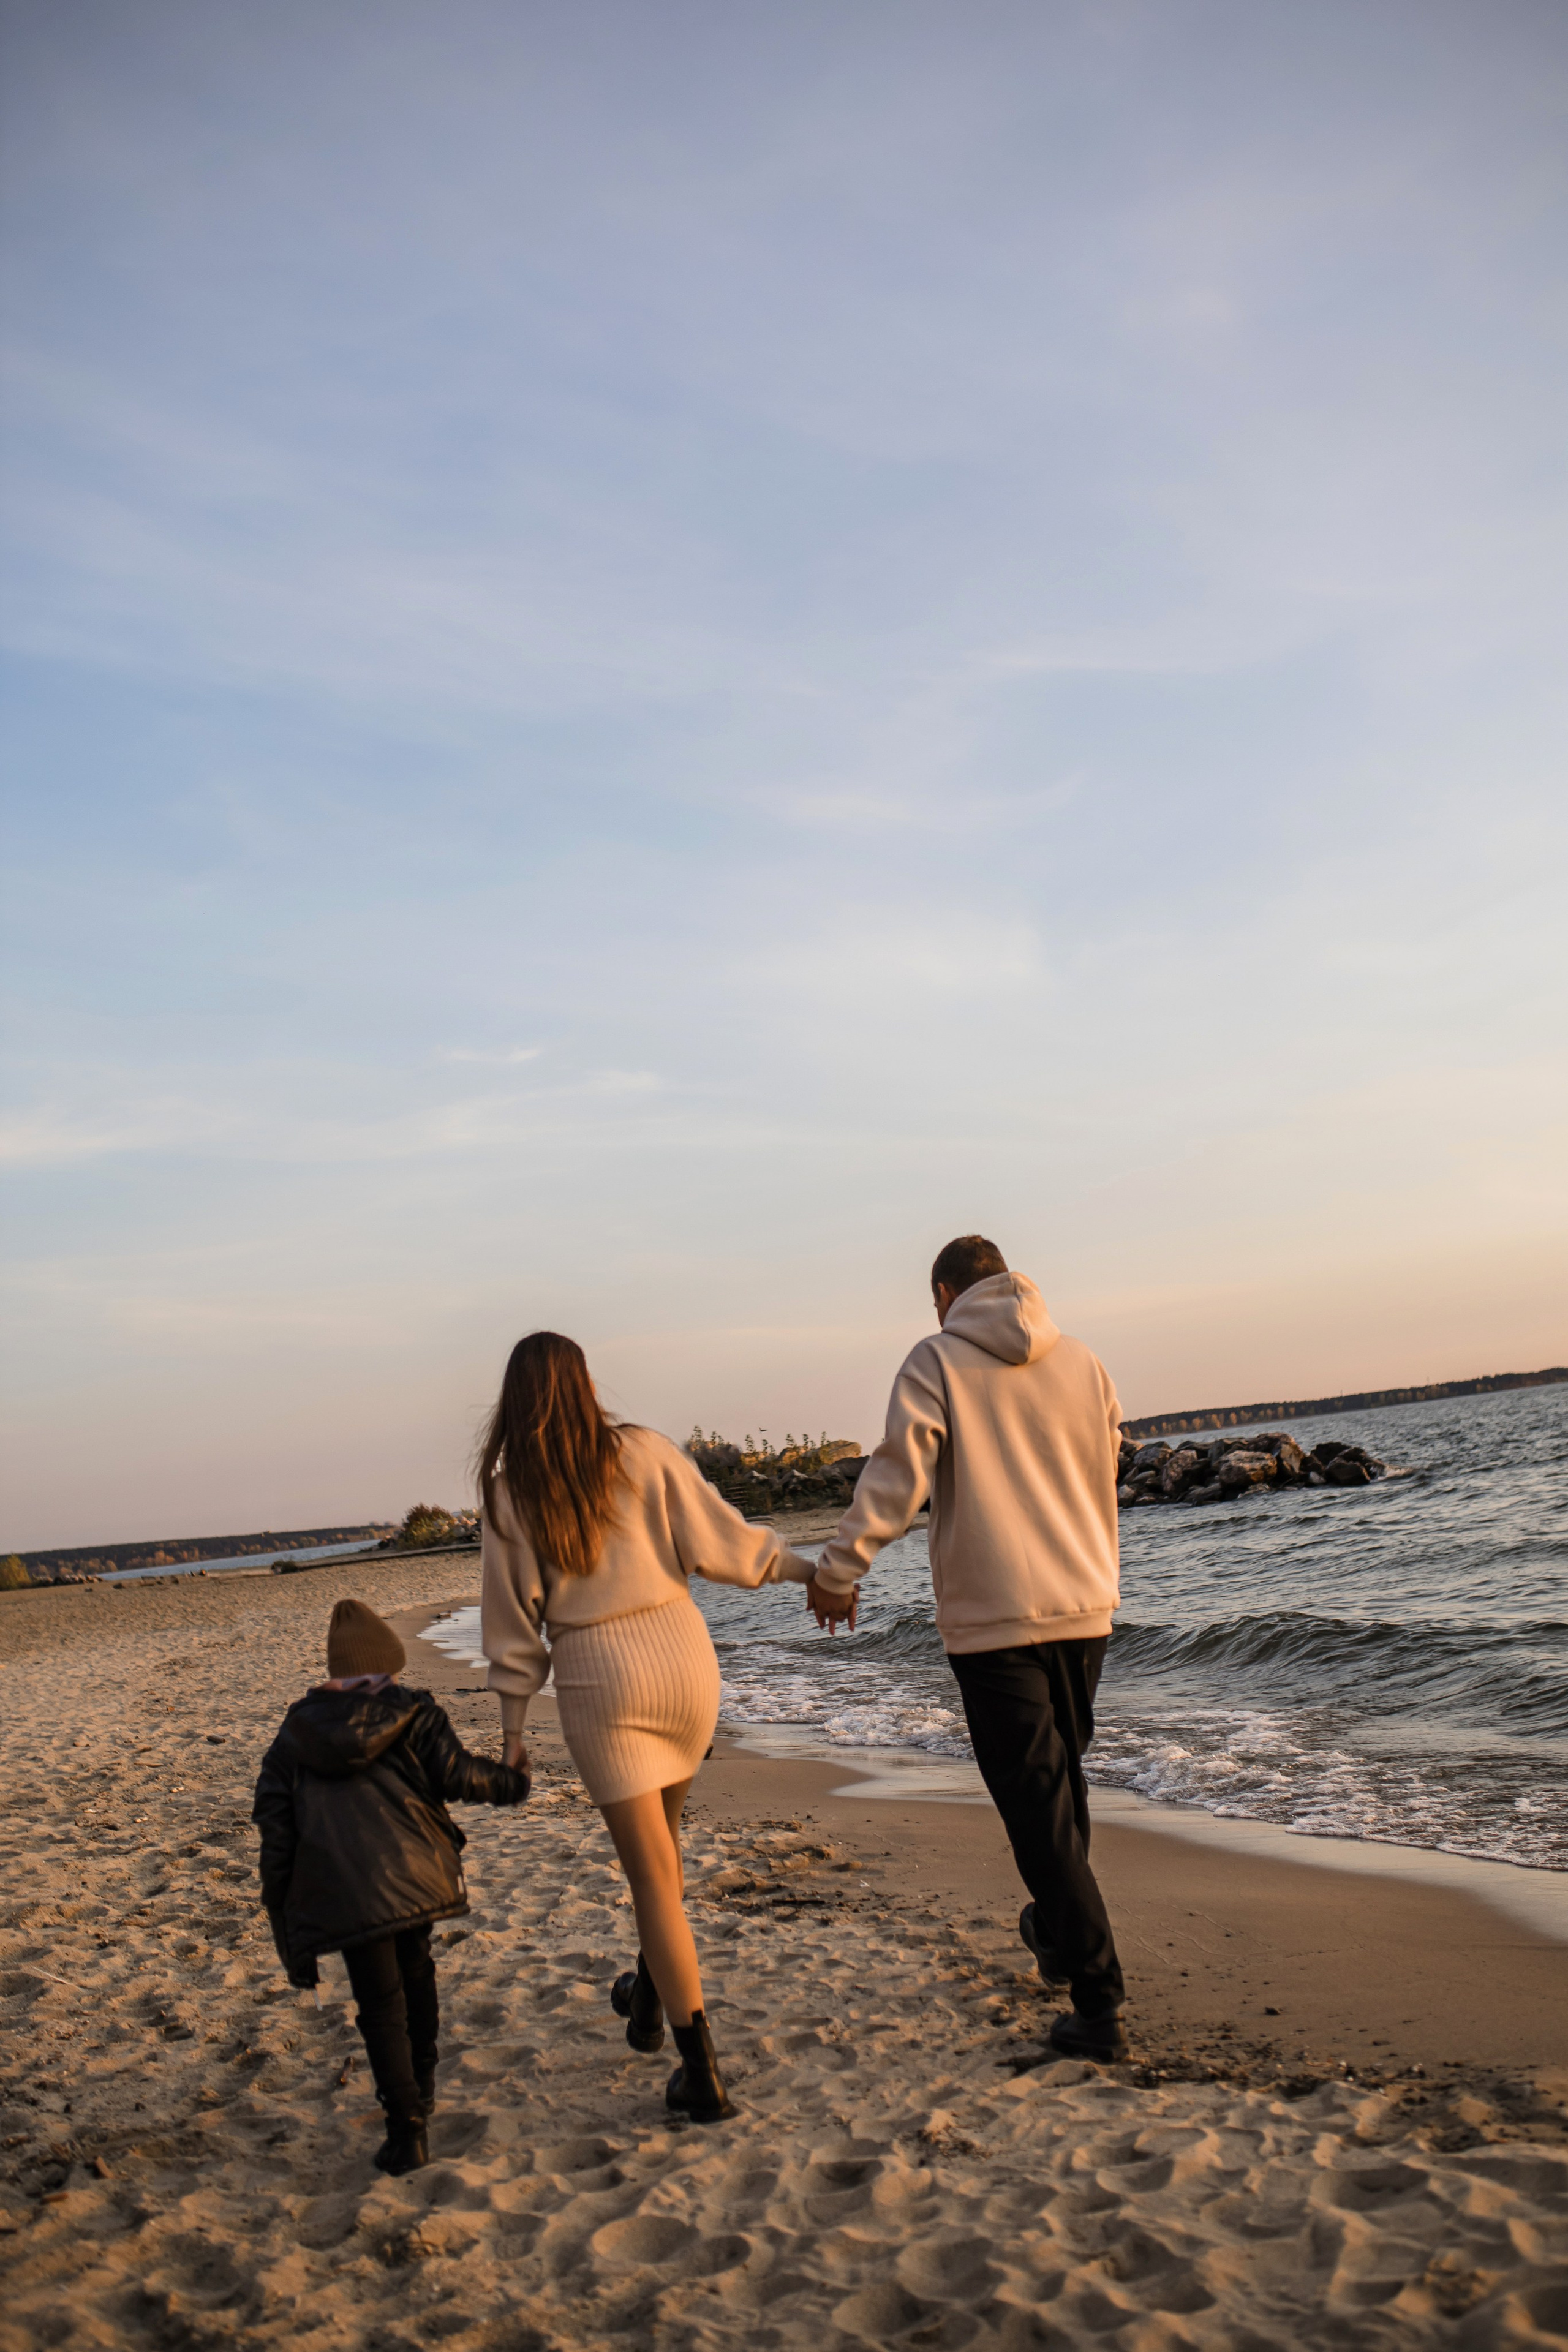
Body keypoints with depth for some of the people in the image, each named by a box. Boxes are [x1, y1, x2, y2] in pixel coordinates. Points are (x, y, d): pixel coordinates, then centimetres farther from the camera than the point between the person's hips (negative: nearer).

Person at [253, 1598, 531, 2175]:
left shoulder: (295, 1733, 19)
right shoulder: (411, 1713, 11)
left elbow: (274, 1824, 14)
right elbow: (457, 1775, -4)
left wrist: (284, 1920, 16)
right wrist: (510, 1782, 15)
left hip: (337, 1888, 0)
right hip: (412, 1868, 0)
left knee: (380, 2001, 6)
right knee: (413, 1965, 26)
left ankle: (406, 2128, -2)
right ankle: (420, 2083, 37)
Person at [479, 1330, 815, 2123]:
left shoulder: (507, 1493, -1)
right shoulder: (641, 1453, -2)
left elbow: (514, 1619, 2)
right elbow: (722, 1542, -4)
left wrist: (512, 1731, 9)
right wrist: (809, 1568, 8)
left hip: (595, 1678, -2)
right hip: (680, 1655, 2)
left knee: (650, 1869, 4)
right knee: (662, 1831, 27)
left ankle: (701, 2071, 6)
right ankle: (650, 1994, 42)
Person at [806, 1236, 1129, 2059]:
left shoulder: (936, 1362, -5)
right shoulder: (1082, 1362, 9)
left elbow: (897, 1473, -14)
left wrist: (839, 1567, -7)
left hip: (992, 1617, -5)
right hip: (1083, 1606, 5)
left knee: (1037, 1802, -1)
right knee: (1063, 1781, 22)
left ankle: (1099, 2001, 0)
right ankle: (1057, 1931, 41)